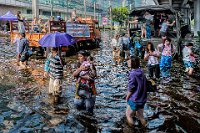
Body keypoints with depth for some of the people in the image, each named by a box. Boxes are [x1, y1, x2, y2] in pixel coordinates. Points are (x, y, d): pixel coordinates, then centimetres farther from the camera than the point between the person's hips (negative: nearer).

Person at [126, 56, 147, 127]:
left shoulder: (133, 74, -22)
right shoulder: (141, 72, 0)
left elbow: (131, 89, -17)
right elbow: (143, 86, 9)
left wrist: (127, 97, -1)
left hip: (135, 100, -7)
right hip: (142, 99, 7)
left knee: (128, 115, 12)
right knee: (140, 115, 22)